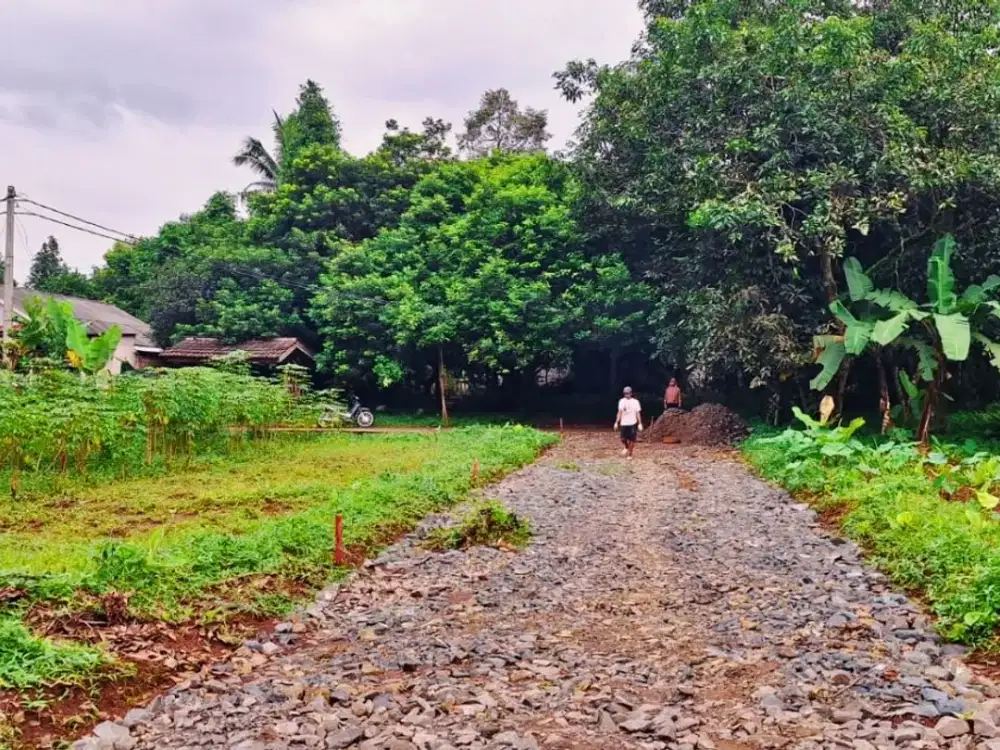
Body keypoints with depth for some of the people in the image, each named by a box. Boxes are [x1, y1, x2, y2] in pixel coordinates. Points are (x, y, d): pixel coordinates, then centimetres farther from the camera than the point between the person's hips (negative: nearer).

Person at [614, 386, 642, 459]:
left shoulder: (635, 402, -4)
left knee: (632, 440, -3)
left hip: (632, 423, -2)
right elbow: (619, 413, 9)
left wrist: (640, 424, -6)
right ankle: (626, 447, 33)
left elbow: (638, 413, -2)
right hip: (623, 423, 2)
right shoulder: (621, 401, 4)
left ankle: (630, 454, 12)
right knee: (623, 439, 1)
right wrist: (616, 422, 5)